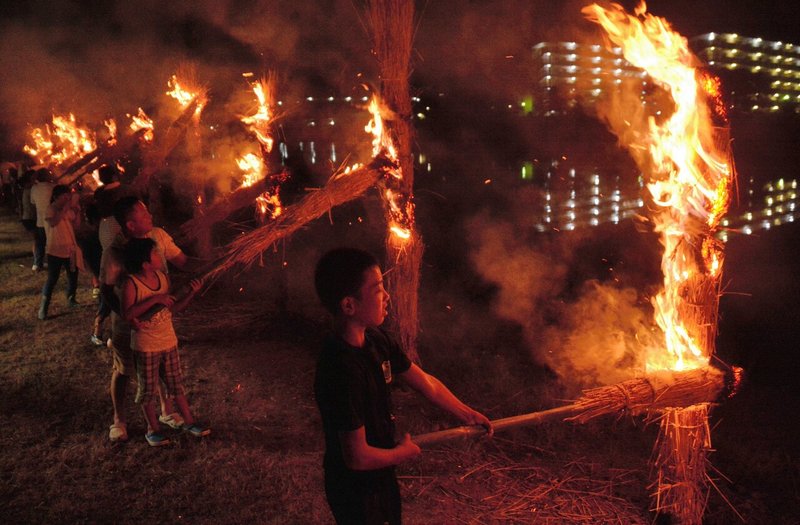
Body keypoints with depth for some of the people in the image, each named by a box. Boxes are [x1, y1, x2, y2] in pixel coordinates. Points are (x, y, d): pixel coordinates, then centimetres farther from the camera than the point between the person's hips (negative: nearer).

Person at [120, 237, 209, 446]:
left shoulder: (163, 277, 0)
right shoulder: (131, 284, -19)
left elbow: (174, 307, 7)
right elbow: (127, 314, -29)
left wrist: (191, 293, -8)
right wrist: (155, 299, -30)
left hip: (169, 342, 5)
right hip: (145, 346, -5)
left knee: (176, 385, 16)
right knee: (147, 389, 10)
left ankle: (189, 422, 28)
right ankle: (153, 429, 27)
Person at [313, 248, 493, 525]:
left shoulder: (377, 340, -8)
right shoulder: (341, 369, -34)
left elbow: (426, 382, 5)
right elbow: (358, 457, -28)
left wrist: (466, 413, 11)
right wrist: (404, 451, -12)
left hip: (381, 476, 7)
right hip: (356, 489, -7)